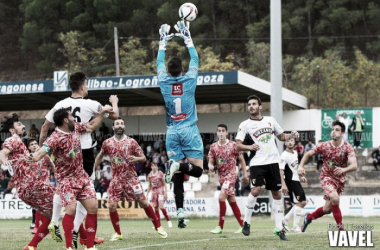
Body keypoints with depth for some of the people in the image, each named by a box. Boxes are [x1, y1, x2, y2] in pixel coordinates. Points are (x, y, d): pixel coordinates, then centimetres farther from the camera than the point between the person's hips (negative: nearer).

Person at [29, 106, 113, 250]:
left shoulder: (75, 128, 0)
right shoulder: (56, 138, -23)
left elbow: (91, 127, 20)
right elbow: (42, 152, -38)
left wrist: (102, 112, 19)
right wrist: (34, 157, -60)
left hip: (82, 176, 7)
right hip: (66, 179, -7)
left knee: (93, 207, 2)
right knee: (71, 208, -24)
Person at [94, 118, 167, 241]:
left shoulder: (131, 142, 0)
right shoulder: (107, 143, 3)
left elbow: (143, 158, 2)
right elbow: (100, 156, 19)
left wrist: (136, 158, -20)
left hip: (131, 178, -1)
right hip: (116, 179, 1)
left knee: (143, 202, -4)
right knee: (112, 205, -8)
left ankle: (158, 227, 9)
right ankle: (118, 233, 7)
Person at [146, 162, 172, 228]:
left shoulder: (160, 174, -2)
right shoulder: (149, 175, 9)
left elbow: (164, 184, 0)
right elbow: (149, 186, 17)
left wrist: (166, 192, -8)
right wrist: (147, 195, 14)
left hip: (160, 191, -4)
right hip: (154, 192, 4)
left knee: (161, 206, -20)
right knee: (156, 208, 1)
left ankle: (168, 221, -10)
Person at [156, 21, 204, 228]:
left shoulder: (163, 82, -1)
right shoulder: (189, 80, -4)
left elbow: (159, 63, 17)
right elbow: (195, 60, 11)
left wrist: (163, 42, 28)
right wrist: (187, 39, 20)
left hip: (172, 132, 2)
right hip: (189, 131, -2)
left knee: (178, 175, 1)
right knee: (197, 169, -2)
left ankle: (180, 212, -8)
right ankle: (178, 165, -32)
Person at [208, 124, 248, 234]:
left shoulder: (233, 145, -7)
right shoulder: (213, 147, 4)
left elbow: (241, 159, 1)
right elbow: (211, 162, 6)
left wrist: (245, 175, -1)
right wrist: (210, 166, -18)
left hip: (231, 174, -5)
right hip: (221, 176, 5)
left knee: (221, 197, -19)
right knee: (231, 200, 9)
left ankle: (220, 226, -16)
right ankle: (242, 226, 17)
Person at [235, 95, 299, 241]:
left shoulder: (270, 120, 13)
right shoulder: (245, 125, 3)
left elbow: (281, 136, 23)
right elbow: (238, 146, -4)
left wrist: (291, 136, 2)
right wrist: (250, 147, -23)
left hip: (273, 161, 4)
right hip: (257, 163, -4)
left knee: (277, 194, 4)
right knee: (255, 190, -19)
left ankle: (279, 229, 9)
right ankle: (246, 222, -2)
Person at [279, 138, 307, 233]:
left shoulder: (295, 153, 11)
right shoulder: (284, 155, -15)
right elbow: (280, 170, -20)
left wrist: (301, 177, 17)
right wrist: (283, 184, -27)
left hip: (296, 180, 9)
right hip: (290, 181, -9)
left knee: (303, 202, 11)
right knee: (300, 202, -12)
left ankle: (285, 219, 16)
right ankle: (295, 226, -5)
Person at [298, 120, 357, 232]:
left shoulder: (347, 148, -15)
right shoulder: (324, 146, -10)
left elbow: (354, 166, -28)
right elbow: (308, 154, 4)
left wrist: (344, 169, -49)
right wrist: (301, 166, -12)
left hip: (340, 179, 2)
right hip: (326, 177, -2)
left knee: (327, 209, 7)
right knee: (334, 197, -31)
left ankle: (309, 217, 38)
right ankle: (341, 228, -20)